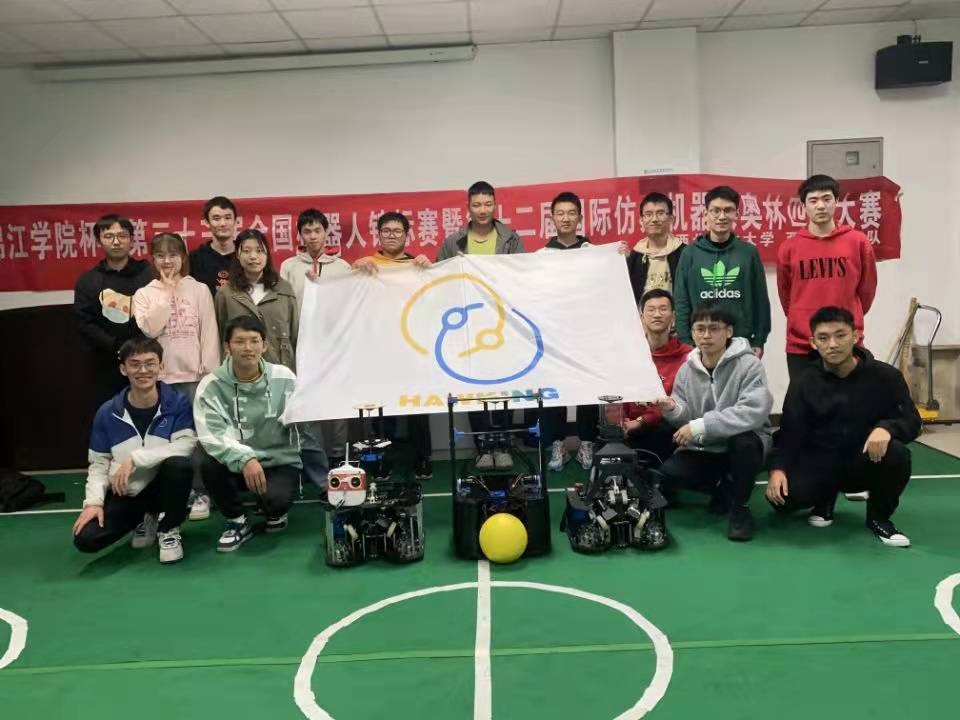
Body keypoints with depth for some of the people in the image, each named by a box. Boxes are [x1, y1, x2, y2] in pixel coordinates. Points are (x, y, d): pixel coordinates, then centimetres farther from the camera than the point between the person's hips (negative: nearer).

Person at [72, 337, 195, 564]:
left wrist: (135, 458, -25)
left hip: (162, 486, -2)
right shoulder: (107, 412, -4)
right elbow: (99, 463, 1)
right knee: (85, 539, -18)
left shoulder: (177, 402, -10)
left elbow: (186, 445, -23)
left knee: (179, 464, -35)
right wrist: (93, 501, -14)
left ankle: (169, 529, -6)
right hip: (125, 494, 2)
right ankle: (144, 520, 14)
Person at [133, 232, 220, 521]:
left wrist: (210, 371, -5)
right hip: (161, 376, 1)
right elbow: (149, 329, -11)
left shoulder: (199, 290, 3)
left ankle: (199, 493, 11)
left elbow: (209, 332, 0)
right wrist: (167, 292, -9)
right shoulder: (144, 294, 6)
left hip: (193, 374, -1)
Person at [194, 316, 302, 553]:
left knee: (274, 498, -31)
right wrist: (244, 459, -37)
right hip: (236, 463, 1)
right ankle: (238, 521, -1)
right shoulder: (211, 385, -10)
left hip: (280, 462, -1)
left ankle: (276, 514, 10)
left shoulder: (284, 378, -5)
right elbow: (211, 435, -22)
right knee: (210, 465, -30)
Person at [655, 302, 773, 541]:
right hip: (702, 449, 4)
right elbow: (687, 419, 5)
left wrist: (701, 426, -31)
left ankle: (740, 507, -10)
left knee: (742, 440, -38)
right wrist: (674, 410, -21)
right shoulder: (687, 369, 0)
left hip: (743, 443, -4)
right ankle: (722, 487, 11)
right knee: (665, 477, -19)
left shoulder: (749, 364, -16)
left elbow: (755, 411, -30)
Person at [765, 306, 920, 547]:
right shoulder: (804, 382, -5)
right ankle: (825, 498, 13)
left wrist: (886, 428, -30)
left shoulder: (885, 376, -7)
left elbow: (912, 421, -6)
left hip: (868, 462, 0)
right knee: (784, 497, -27)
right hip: (820, 462, 0)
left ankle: (879, 517, -3)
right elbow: (790, 433, -8)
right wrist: (778, 468, -27)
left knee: (897, 454, -34)